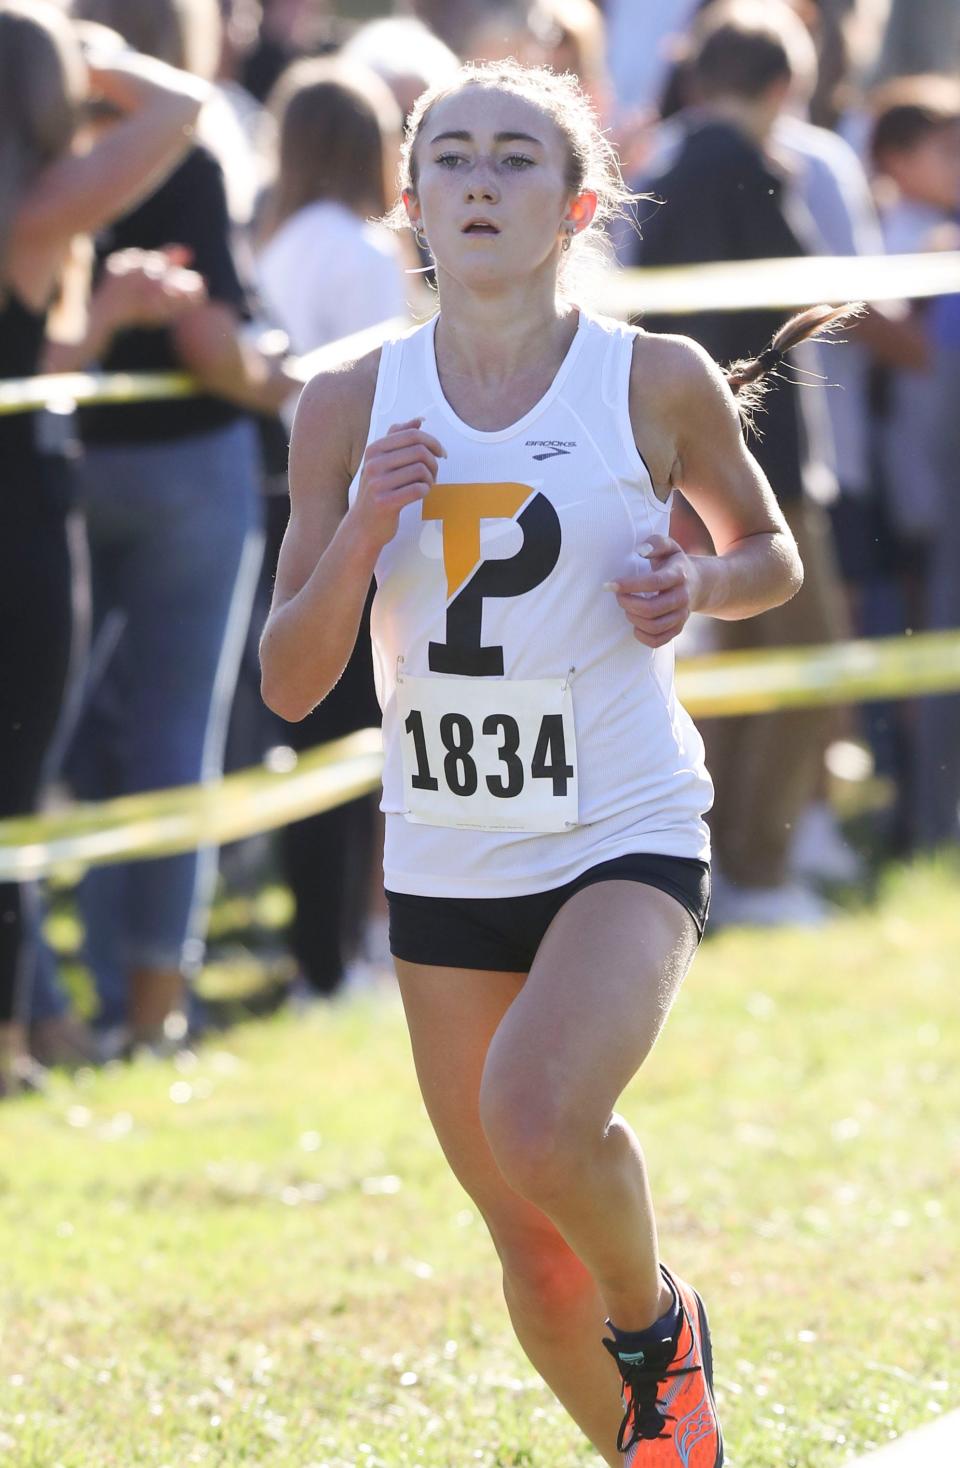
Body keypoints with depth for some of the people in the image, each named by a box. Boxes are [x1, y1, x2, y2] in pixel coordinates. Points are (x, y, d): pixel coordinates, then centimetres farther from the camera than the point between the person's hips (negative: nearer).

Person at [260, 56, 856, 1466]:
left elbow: (771, 550, 12)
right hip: (445, 864, 4)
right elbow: (289, 683, 2)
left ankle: (659, 1326, 1)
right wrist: (359, 536, -16)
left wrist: (702, 584, -10)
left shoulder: (660, 382, -5)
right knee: (532, 1249, 9)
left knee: (538, 1121, -30)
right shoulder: (353, 407, 0)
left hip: (626, 837, -4)